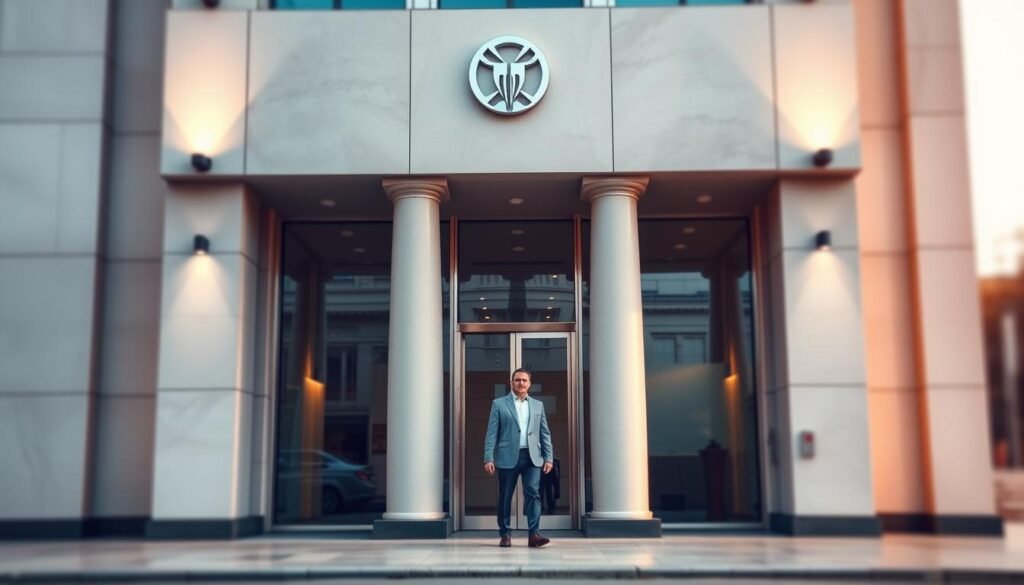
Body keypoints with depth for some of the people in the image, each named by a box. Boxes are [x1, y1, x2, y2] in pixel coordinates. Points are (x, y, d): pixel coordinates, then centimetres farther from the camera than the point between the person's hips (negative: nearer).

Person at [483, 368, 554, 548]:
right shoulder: (499, 404, 5)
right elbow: (491, 433, 0)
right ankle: (505, 534, 15)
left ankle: (534, 534, -11)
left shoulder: (538, 405, 14)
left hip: (532, 457, 2)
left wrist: (549, 457, 4)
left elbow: (545, 433, 13)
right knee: (505, 497, 4)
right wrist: (488, 458, -8)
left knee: (533, 493, -10)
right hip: (508, 457, -1)